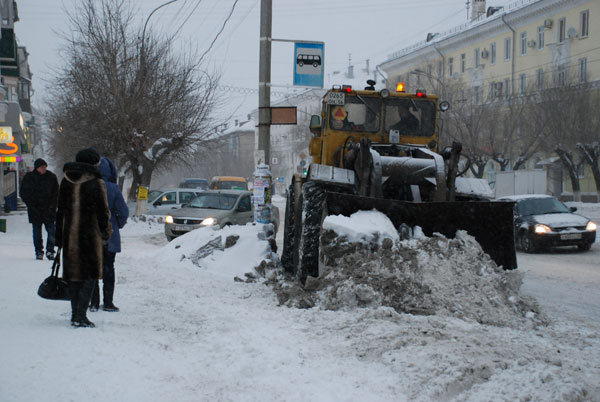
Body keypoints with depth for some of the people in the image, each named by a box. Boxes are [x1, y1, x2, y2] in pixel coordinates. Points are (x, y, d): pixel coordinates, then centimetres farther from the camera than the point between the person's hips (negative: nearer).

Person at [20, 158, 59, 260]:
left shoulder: (51, 177, 3)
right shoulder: (29, 177, 1)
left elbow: (56, 193, 8)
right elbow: (23, 193, 5)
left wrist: (52, 207, -3)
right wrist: (31, 205, -5)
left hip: (48, 209, 0)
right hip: (34, 209, 0)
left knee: (51, 230, -6)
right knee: (37, 232, 4)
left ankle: (50, 251, 0)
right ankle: (39, 252, 12)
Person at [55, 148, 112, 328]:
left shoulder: (66, 182, 7)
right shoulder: (96, 183, -10)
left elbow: (60, 211, 10)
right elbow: (103, 212, -9)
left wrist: (59, 239, 16)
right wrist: (106, 234, 5)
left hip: (69, 235, 5)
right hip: (90, 236, -5)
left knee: (74, 274, 13)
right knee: (90, 274, 2)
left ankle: (75, 314, 17)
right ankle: (80, 315, -7)